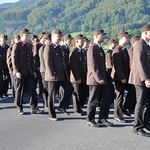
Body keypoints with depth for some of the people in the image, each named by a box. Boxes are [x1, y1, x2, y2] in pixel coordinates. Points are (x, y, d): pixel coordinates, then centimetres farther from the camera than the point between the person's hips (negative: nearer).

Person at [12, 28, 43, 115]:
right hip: (20, 72, -5)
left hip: (29, 72, 5)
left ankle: (34, 108, 6)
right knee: (19, 91, 5)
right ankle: (19, 108, 16)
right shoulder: (17, 45, -5)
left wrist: (34, 71, 11)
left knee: (32, 89, 1)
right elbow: (14, 59, -9)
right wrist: (17, 71, -16)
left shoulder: (29, 46, 12)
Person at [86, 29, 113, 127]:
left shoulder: (100, 48, 17)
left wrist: (104, 77, 15)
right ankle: (90, 120, 14)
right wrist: (98, 78, -23)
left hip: (103, 78, 9)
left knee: (107, 98, 8)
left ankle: (102, 119, 17)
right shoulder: (92, 48, -13)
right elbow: (93, 65, -20)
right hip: (95, 79, -9)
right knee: (93, 100, 2)